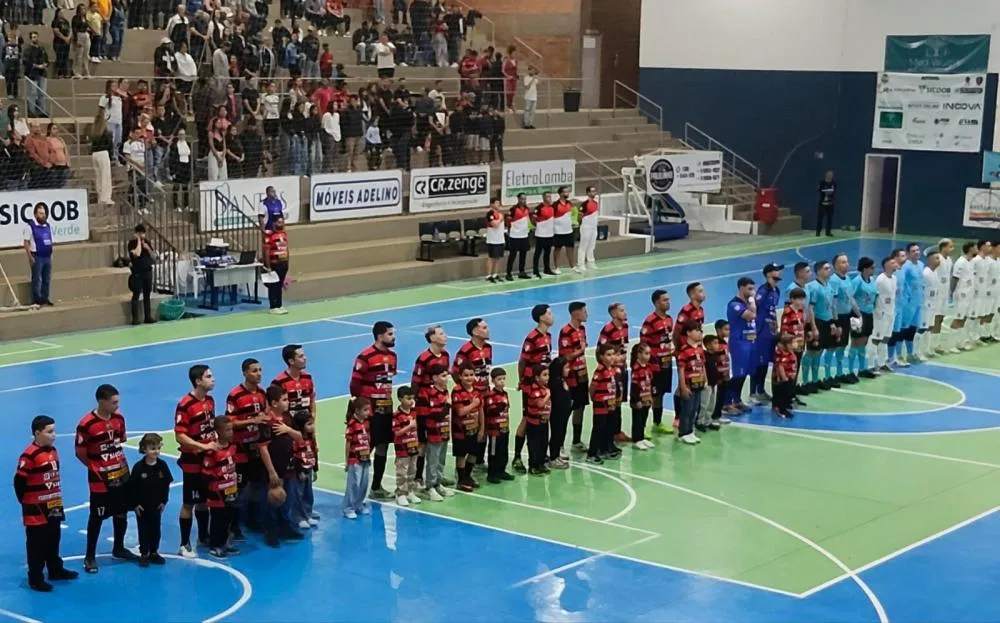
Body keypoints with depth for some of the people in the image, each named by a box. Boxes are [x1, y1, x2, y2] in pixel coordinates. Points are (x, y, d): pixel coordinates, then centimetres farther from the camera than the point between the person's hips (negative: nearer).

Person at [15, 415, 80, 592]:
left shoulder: (53, 451, 6)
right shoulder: (29, 455, -22)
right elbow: (19, 481, -19)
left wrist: (56, 499, 15)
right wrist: (27, 502, -8)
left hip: (53, 507, 8)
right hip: (36, 510, -8)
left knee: (54, 541, 20)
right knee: (37, 545, 1)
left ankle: (56, 570, 35)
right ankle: (35, 579, 9)